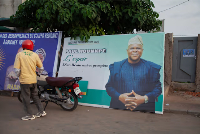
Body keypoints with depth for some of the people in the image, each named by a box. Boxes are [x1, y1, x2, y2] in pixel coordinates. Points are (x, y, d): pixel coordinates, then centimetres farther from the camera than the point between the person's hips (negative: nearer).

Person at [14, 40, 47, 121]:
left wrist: (18, 76, 8)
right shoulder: (35, 55, 1)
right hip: (33, 80, 4)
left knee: (26, 98, 6)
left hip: (24, 80, -4)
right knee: (35, 96, 18)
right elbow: (41, 68, 7)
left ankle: (30, 115, 13)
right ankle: (41, 111, 22)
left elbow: (17, 69, -11)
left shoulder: (19, 54, -6)